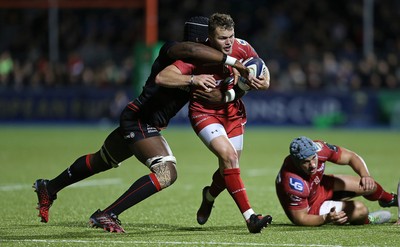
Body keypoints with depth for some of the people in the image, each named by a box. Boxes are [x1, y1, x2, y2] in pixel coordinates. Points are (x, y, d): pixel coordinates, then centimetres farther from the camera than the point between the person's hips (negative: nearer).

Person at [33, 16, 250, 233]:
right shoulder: (170, 51, -19)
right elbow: (190, 49, -41)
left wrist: (221, 97, -18)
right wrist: (229, 61, -41)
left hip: (133, 119, 10)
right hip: (139, 119, -10)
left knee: (100, 162, 27)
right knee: (166, 173, -22)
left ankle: (49, 188, 47)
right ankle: (106, 216, -20)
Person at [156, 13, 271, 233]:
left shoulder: (242, 48, -16)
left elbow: (264, 79, -5)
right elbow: (161, 78, -31)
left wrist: (262, 83, -29)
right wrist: (193, 79, -42)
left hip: (232, 110, 5)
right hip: (204, 112, -5)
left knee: (229, 168, 9)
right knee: (228, 155, -25)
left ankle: (209, 196, 45)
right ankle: (250, 217, -26)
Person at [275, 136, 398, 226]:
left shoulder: (318, 148, -29)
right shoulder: (293, 183, -42)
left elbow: (351, 157, -14)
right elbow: (299, 219, -30)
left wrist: (366, 176, -33)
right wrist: (326, 219, -44)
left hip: (320, 186, 6)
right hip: (308, 209, -6)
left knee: (368, 185, 6)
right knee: (360, 209, -18)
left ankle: (390, 199, 44)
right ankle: (366, 220, 22)